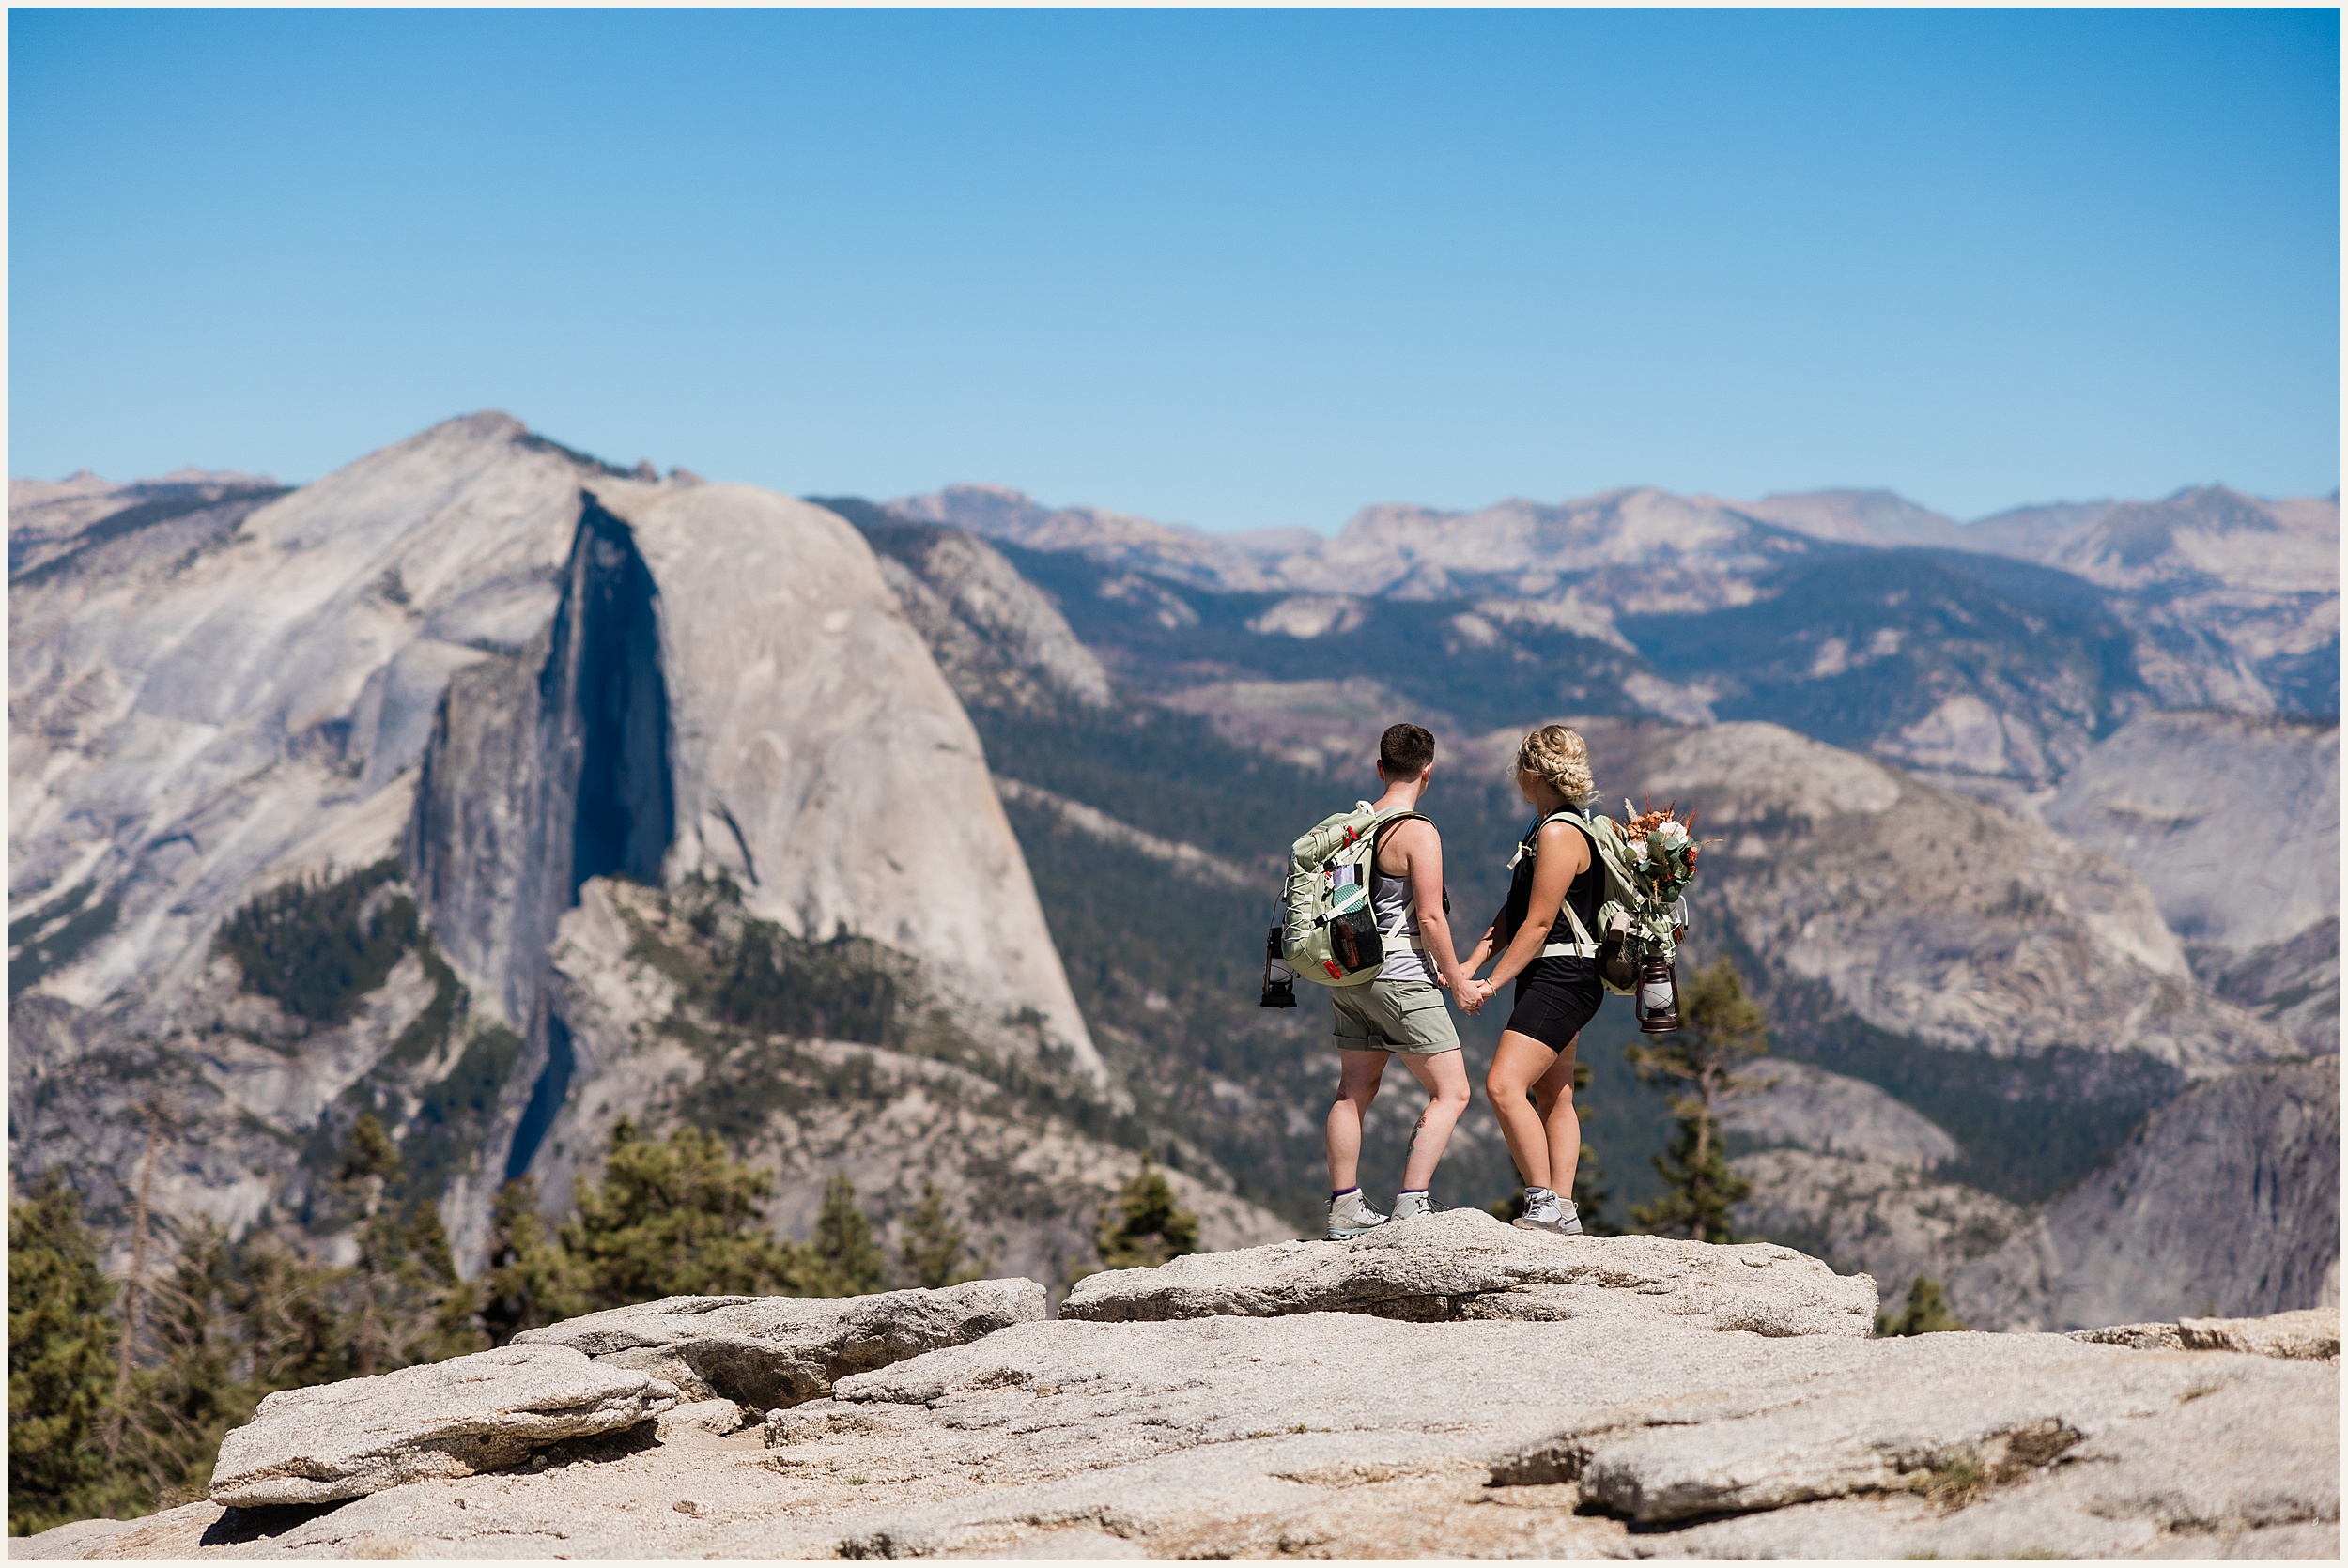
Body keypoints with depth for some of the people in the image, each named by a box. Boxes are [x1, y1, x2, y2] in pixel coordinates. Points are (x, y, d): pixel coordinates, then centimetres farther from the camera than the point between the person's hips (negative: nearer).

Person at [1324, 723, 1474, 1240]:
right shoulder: (1419, 833, -14)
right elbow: (1429, 916, -18)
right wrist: (1457, 980, -6)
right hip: (1403, 978, -8)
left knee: (1354, 1092, 13)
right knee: (1451, 1092, -2)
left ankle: (1344, 1208, 15)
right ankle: (1412, 1203, -11)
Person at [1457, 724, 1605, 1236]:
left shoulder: (1560, 834, -17)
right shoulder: (1548, 828, 15)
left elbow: (1538, 923, -19)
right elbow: (1514, 911, 16)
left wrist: (1492, 984, -15)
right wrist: (1471, 965, 8)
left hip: (1560, 980, -11)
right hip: (1552, 981, 11)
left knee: (1504, 1086, -19)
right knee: (1553, 1098, 14)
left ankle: (1544, 1204, -17)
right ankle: (1562, 1211, 18)